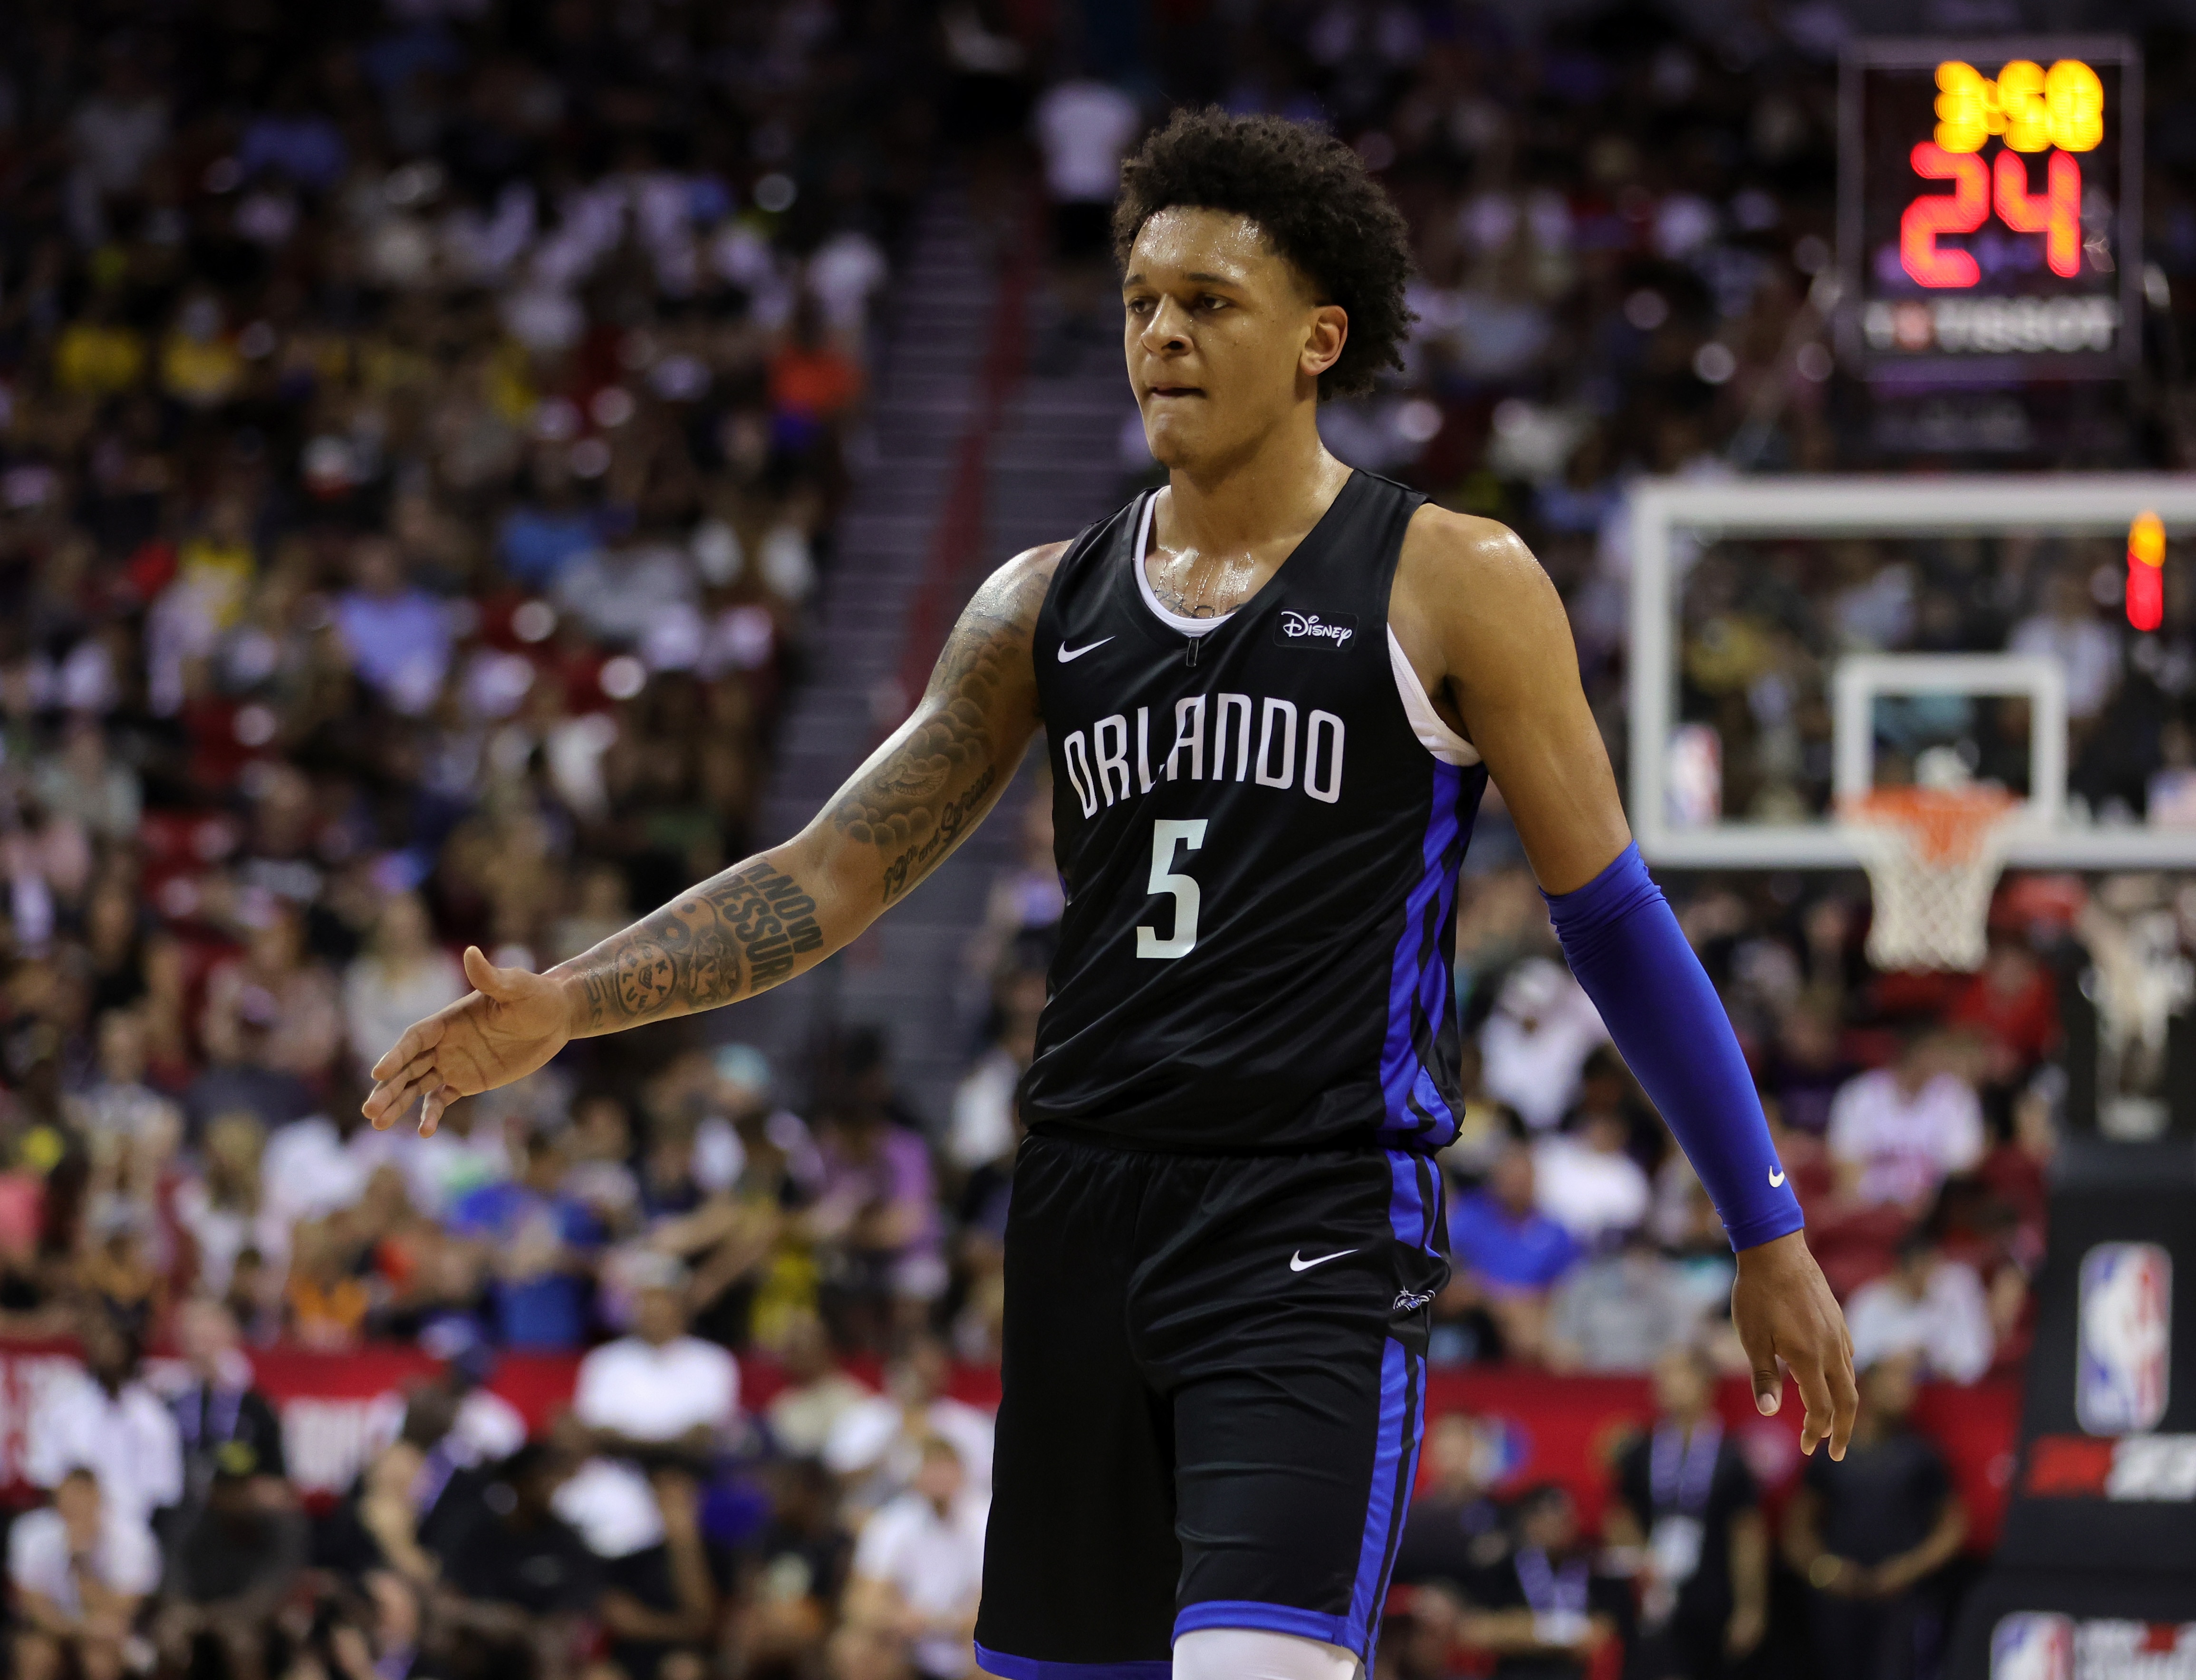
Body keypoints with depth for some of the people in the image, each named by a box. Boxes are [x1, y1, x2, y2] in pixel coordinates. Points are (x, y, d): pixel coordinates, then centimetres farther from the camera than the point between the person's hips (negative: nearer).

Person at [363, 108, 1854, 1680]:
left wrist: (1768, 1230, 4)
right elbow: (834, 874, 12)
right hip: (1087, 1213, 6)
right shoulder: (1050, 604, 13)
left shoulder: (1451, 587, -1)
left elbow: (1614, 916, 3)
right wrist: (567, 1004, -1)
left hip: (1320, 1229, -5)